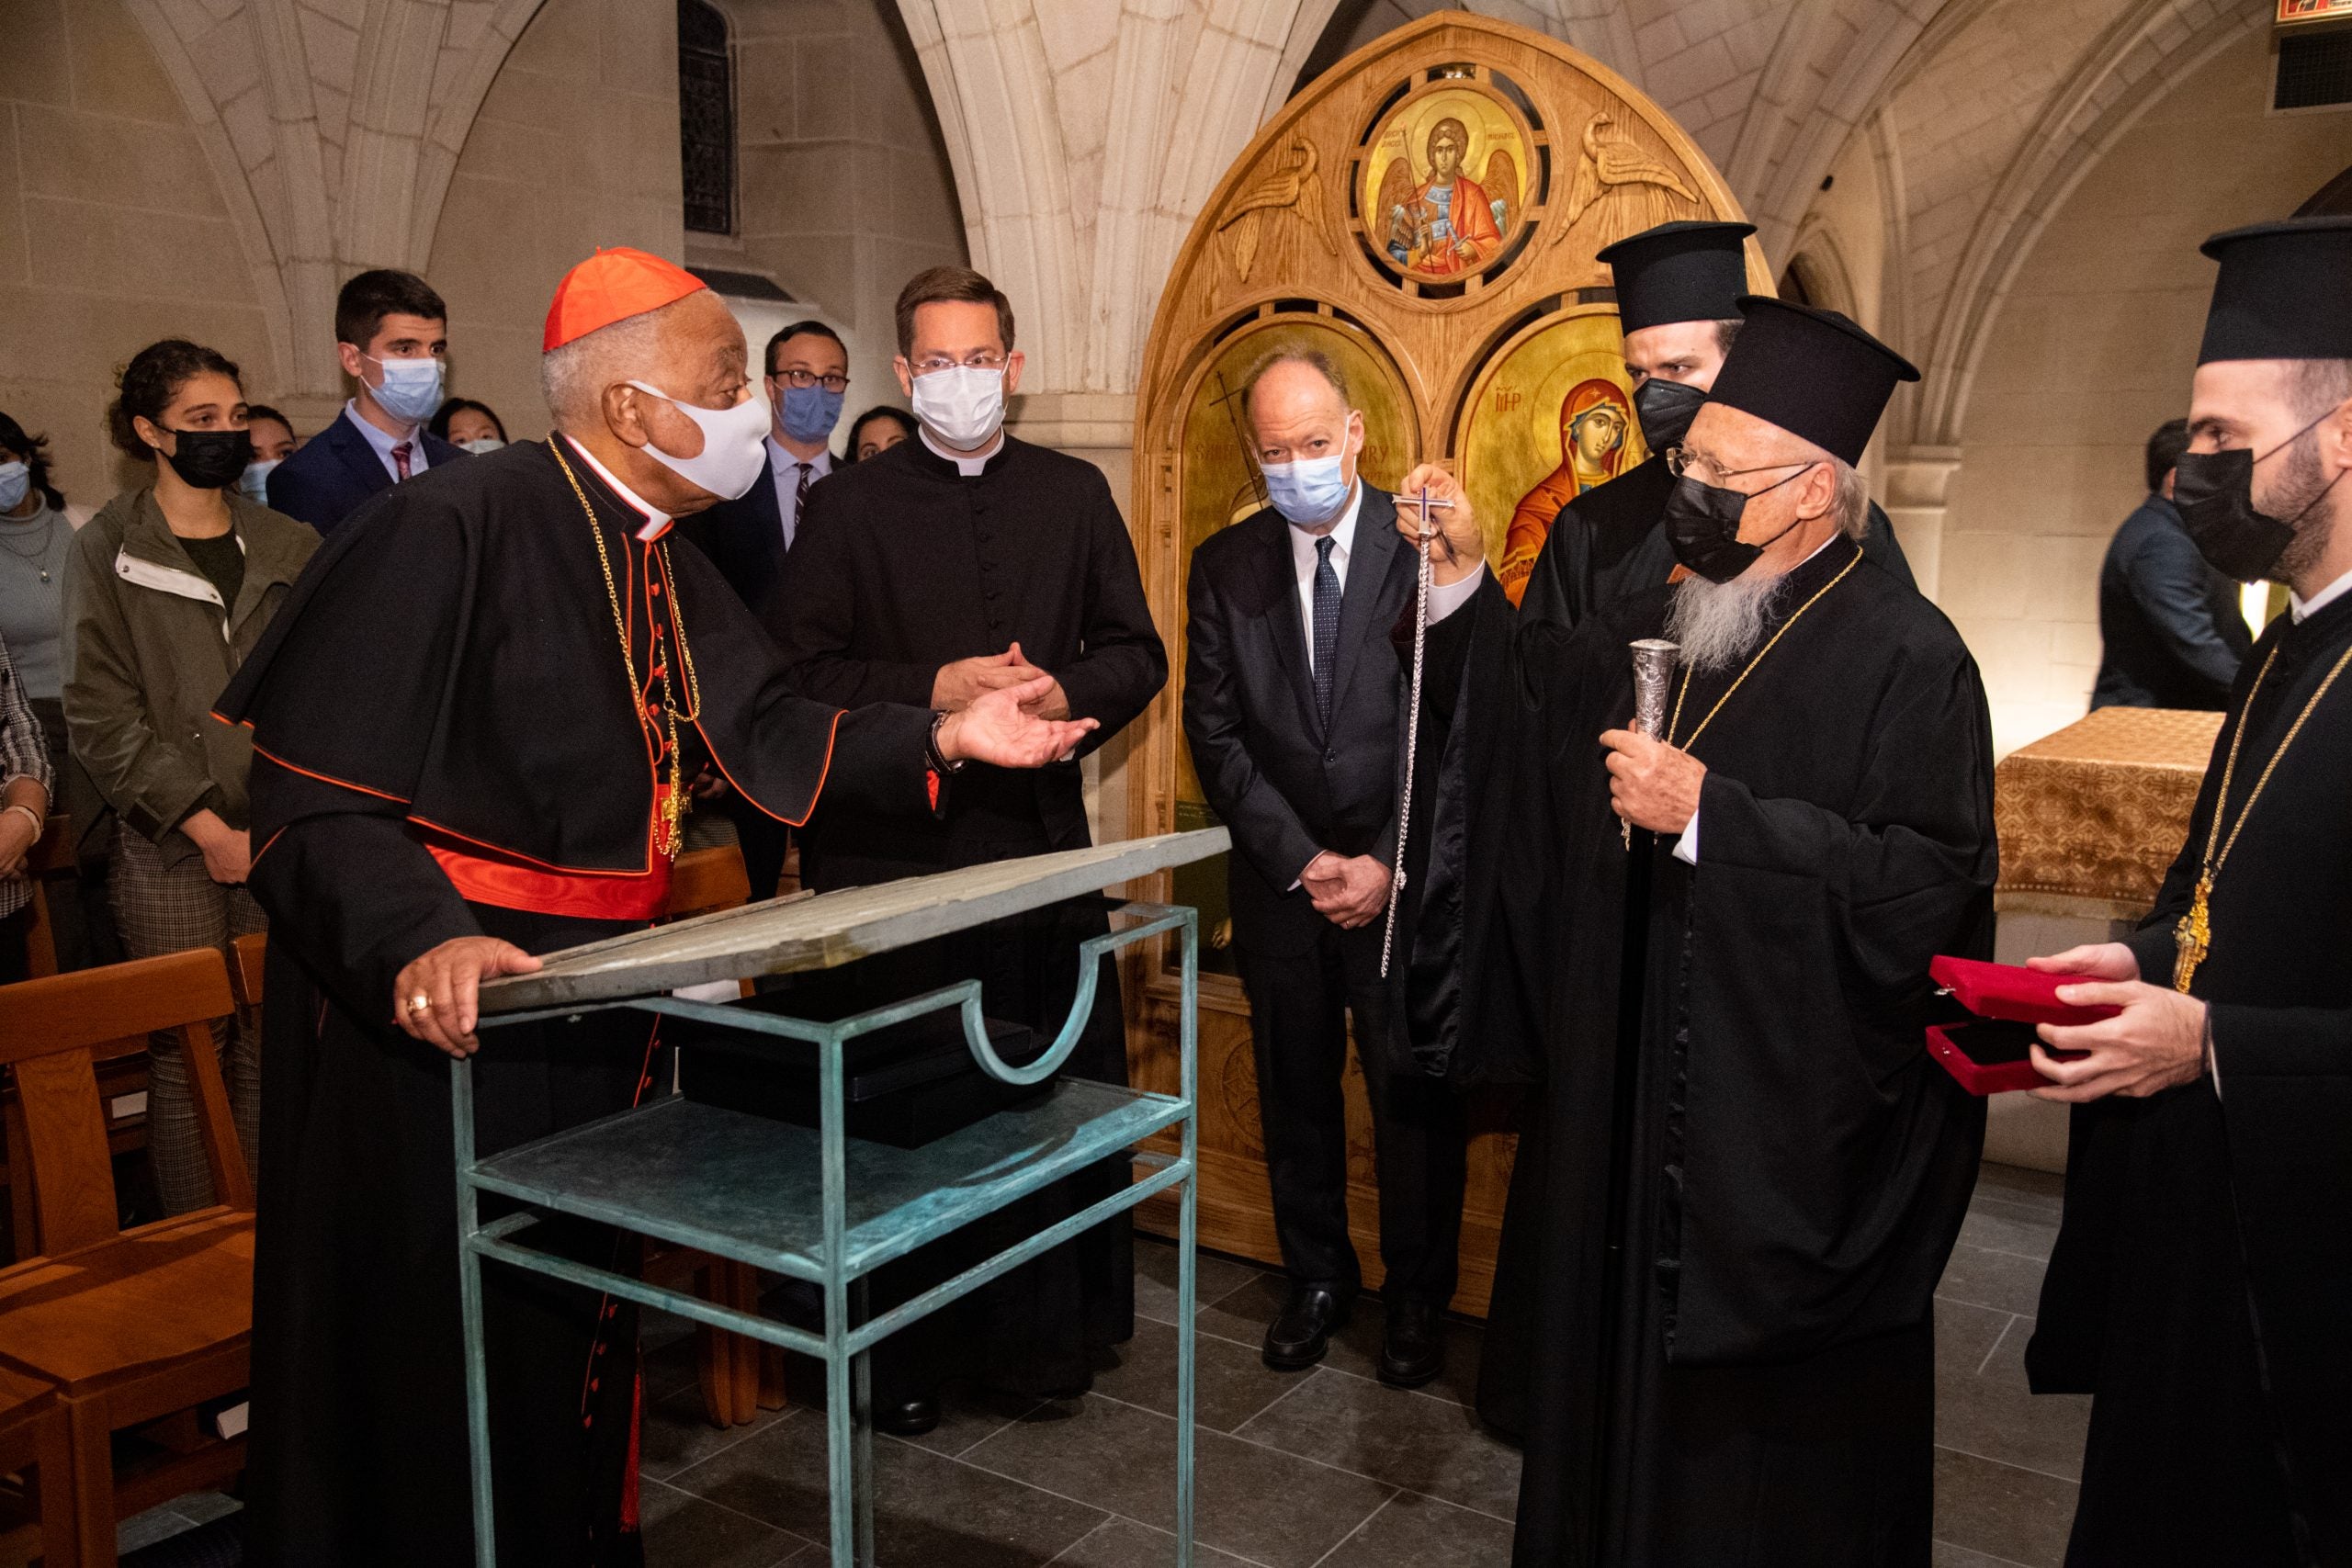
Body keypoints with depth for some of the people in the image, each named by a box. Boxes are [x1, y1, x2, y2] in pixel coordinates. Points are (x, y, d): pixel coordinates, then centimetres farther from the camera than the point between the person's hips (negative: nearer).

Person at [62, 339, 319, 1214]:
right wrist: (209, 828, -8)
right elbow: (101, 717, -3)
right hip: (168, 846, -2)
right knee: (188, 1053, -1)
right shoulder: (106, 552, 3)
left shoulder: (290, 549, 13)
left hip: (280, 838, 3)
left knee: (271, 1044, 1)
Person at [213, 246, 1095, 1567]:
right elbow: (317, 794, -24)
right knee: (437, 1350, 6)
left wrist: (941, 736, -6)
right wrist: (419, 941, -39)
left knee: (574, 1319, 22)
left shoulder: (664, 564, 7)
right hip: (442, 1007, -8)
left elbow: (772, 734, 6)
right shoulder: (452, 526, -20)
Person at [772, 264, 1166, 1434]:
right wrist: (933, 690, -15)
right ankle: (902, 1354, 19)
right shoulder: (846, 505, 4)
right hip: (894, 849, -2)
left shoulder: (1074, 495, 11)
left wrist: (1064, 694, -9)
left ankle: (1046, 1334, 23)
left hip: (1042, 843, 2)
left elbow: (1138, 655, 11)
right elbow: (799, 673, -3)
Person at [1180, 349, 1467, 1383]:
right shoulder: (1225, 566, 3)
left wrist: (1391, 863, -12)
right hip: (1281, 878, 3)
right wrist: (1303, 859, -8)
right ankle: (1316, 1278, 32)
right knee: (1295, 1095, 13)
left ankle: (1416, 1296, 25)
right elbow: (1216, 732, 1)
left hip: (1408, 880, -2)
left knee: (1415, 1100, 7)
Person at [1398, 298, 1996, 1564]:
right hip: (1631, 1116, 7)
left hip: (1792, 1146, -6)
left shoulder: (1903, 658, -14)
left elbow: (1930, 886, -22)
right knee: (1625, 1386, 18)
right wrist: (1464, 578, 2)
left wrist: (1710, 817, -24)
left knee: (1768, 1453, 9)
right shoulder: (1666, 625, 8)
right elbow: (1536, 707, 16)